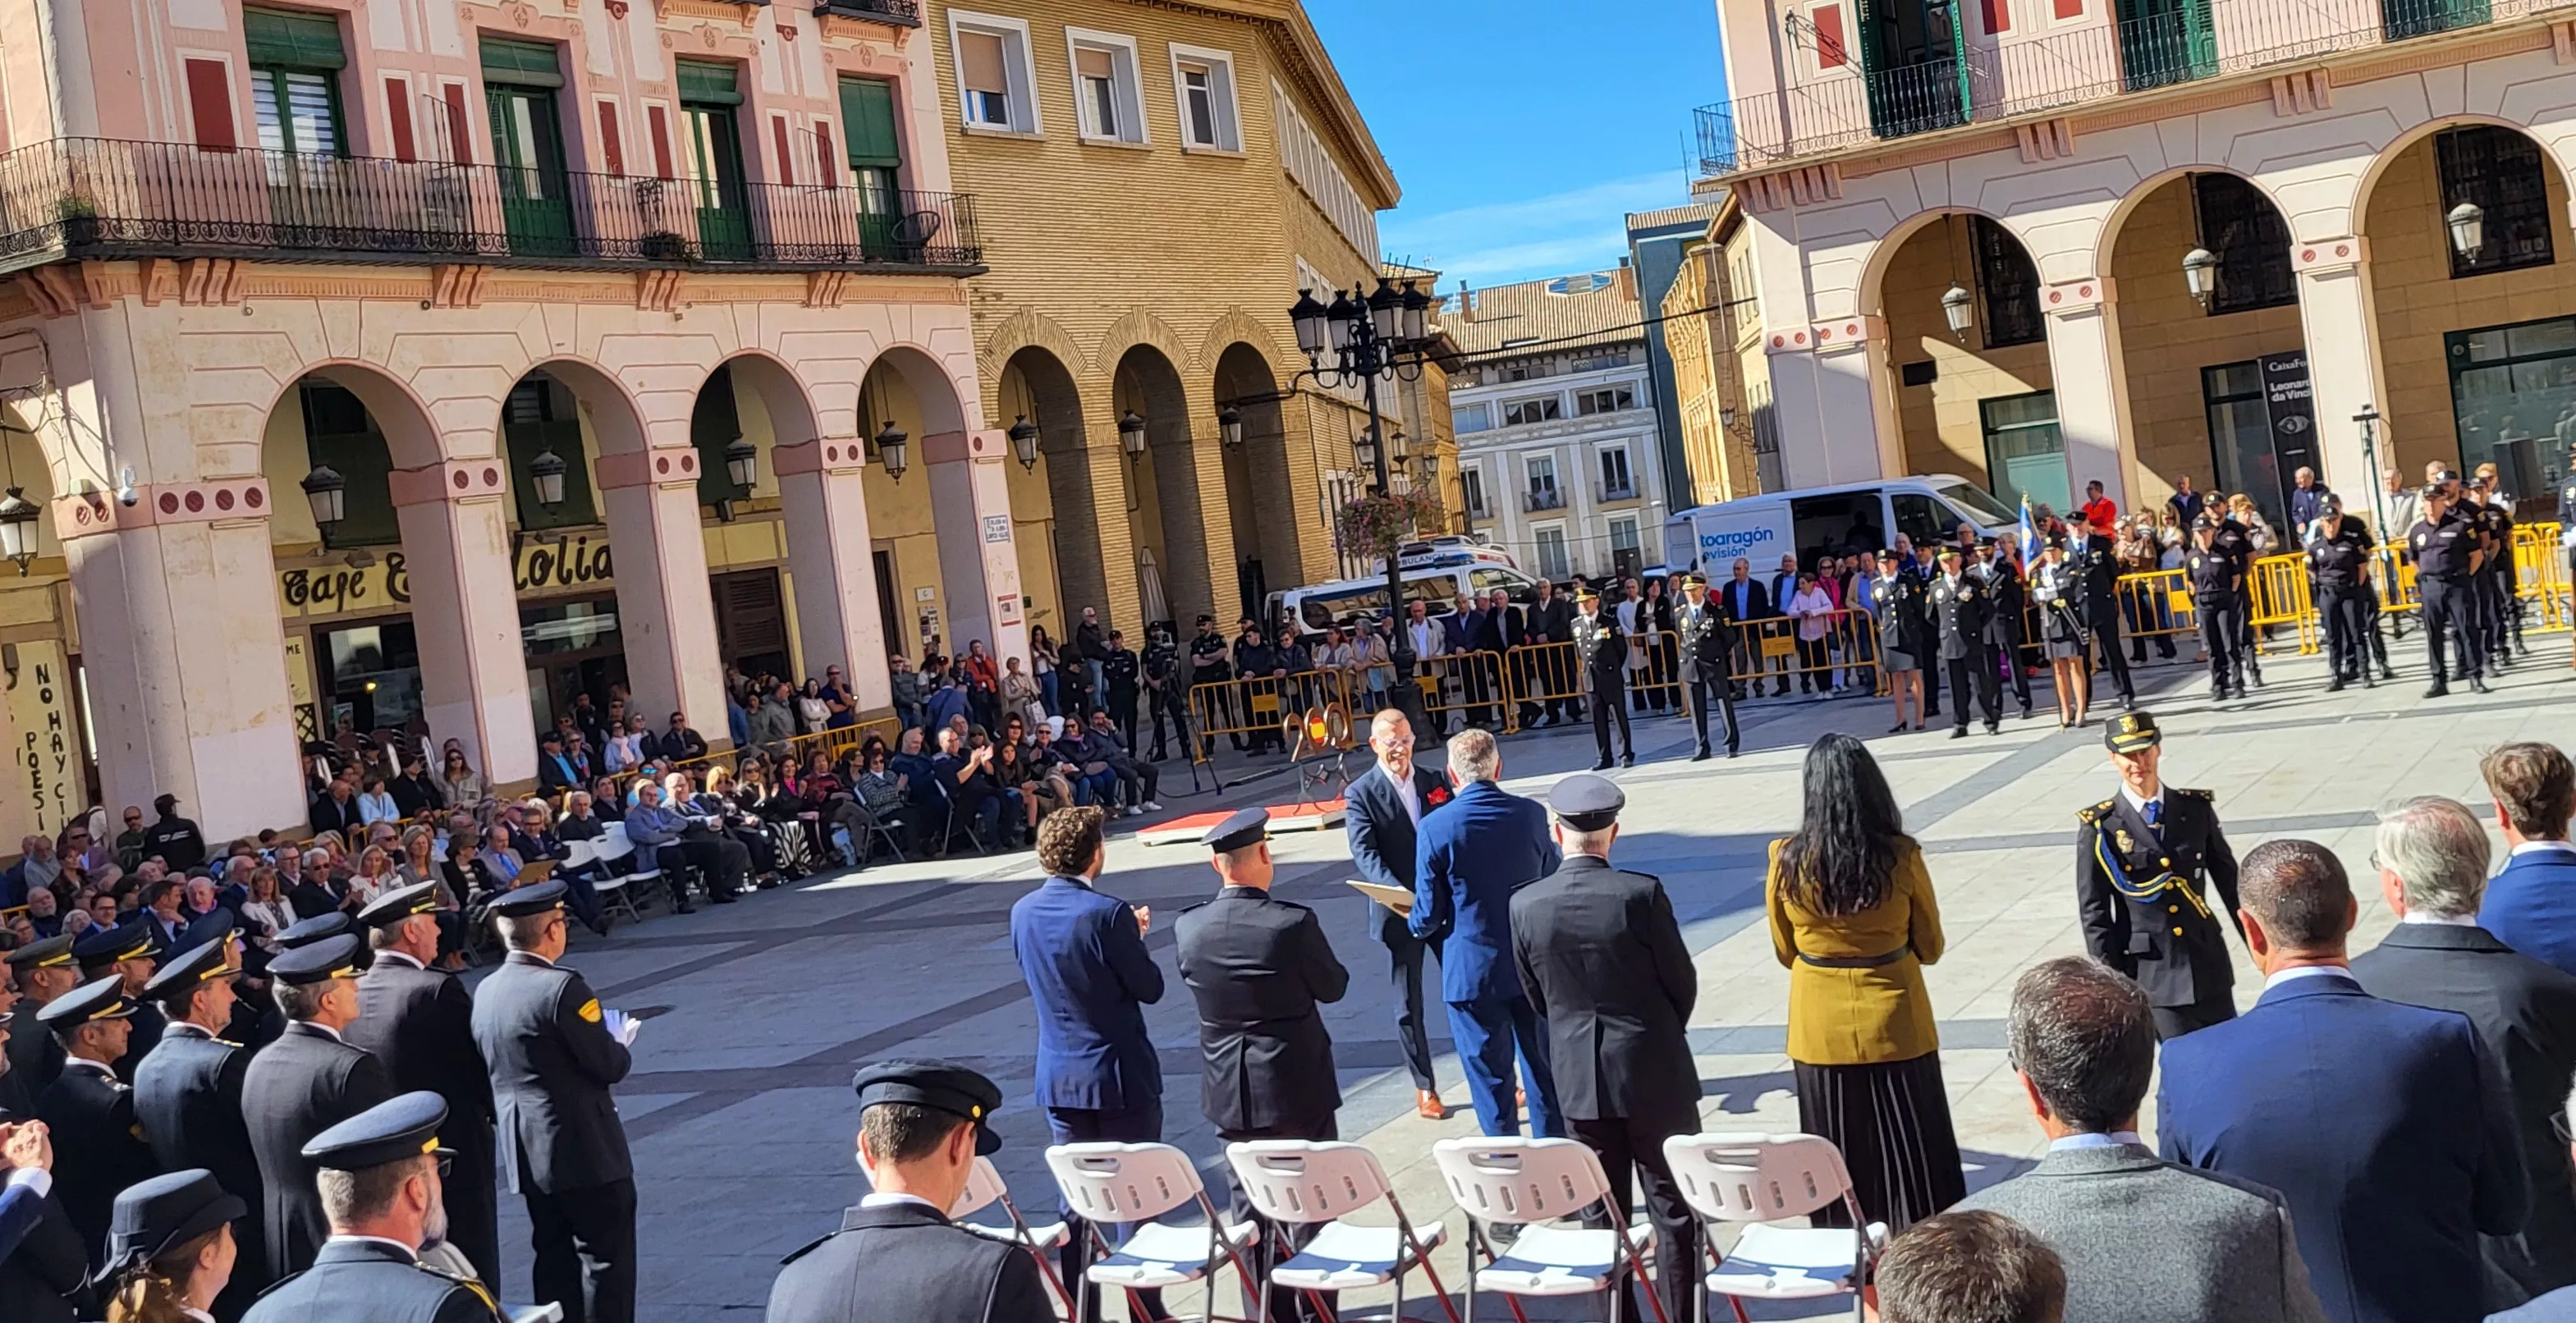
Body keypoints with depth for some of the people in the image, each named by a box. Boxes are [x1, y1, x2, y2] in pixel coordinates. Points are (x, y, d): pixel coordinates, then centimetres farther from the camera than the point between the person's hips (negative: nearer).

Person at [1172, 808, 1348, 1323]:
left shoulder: (1188, 928, -9)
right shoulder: (1294, 923, -20)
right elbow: (1333, 987, -6)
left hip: (1230, 1091, 4)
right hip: (1297, 1088, -4)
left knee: (1251, 1210, 15)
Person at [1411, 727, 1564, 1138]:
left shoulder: (1434, 828, -14)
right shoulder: (1531, 814, -5)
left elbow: (1428, 915, -10)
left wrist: (1415, 923, 13)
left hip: (1472, 971, -3)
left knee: (1490, 1075, 9)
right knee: (1543, 1067, 18)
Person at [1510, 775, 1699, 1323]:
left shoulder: (1525, 905, -7)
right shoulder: (1641, 893, -16)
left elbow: (1535, 996, 5)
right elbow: (1683, 983, -5)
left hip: (1578, 1077, 3)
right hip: (1653, 1072, -3)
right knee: (1674, 1208, 8)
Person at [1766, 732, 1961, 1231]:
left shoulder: (1786, 861, -11)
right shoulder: (1901, 857, -14)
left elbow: (1785, 953, 3)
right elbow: (1930, 947, -1)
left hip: (1821, 1031, 1)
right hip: (1894, 1026, -1)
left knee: (1840, 1159, 13)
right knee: (1910, 1155, 10)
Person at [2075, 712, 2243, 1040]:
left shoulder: (2197, 809, 2)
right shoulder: (2099, 827, -7)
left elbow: (2230, 882, 10)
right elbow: (2094, 914, -5)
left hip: (2207, 961, 4)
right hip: (2151, 972, -3)